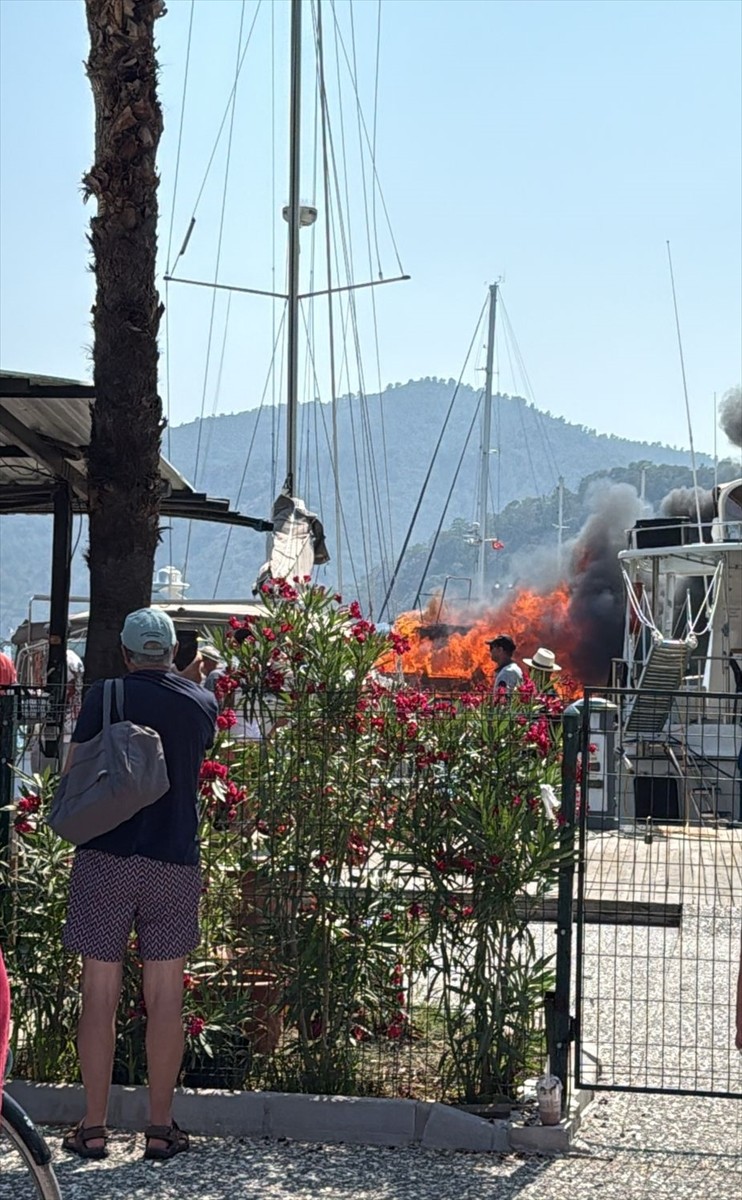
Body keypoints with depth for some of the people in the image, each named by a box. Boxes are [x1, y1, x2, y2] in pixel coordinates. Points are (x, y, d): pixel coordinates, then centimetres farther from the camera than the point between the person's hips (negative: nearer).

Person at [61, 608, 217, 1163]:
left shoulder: (105, 696, -2)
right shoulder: (201, 704, 5)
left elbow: (73, 772, 2)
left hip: (103, 860, -1)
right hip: (174, 863, 1)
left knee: (100, 996, 4)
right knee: (165, 997, 6)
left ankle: (93, 1128, 7)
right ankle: (161, 1127, 10)